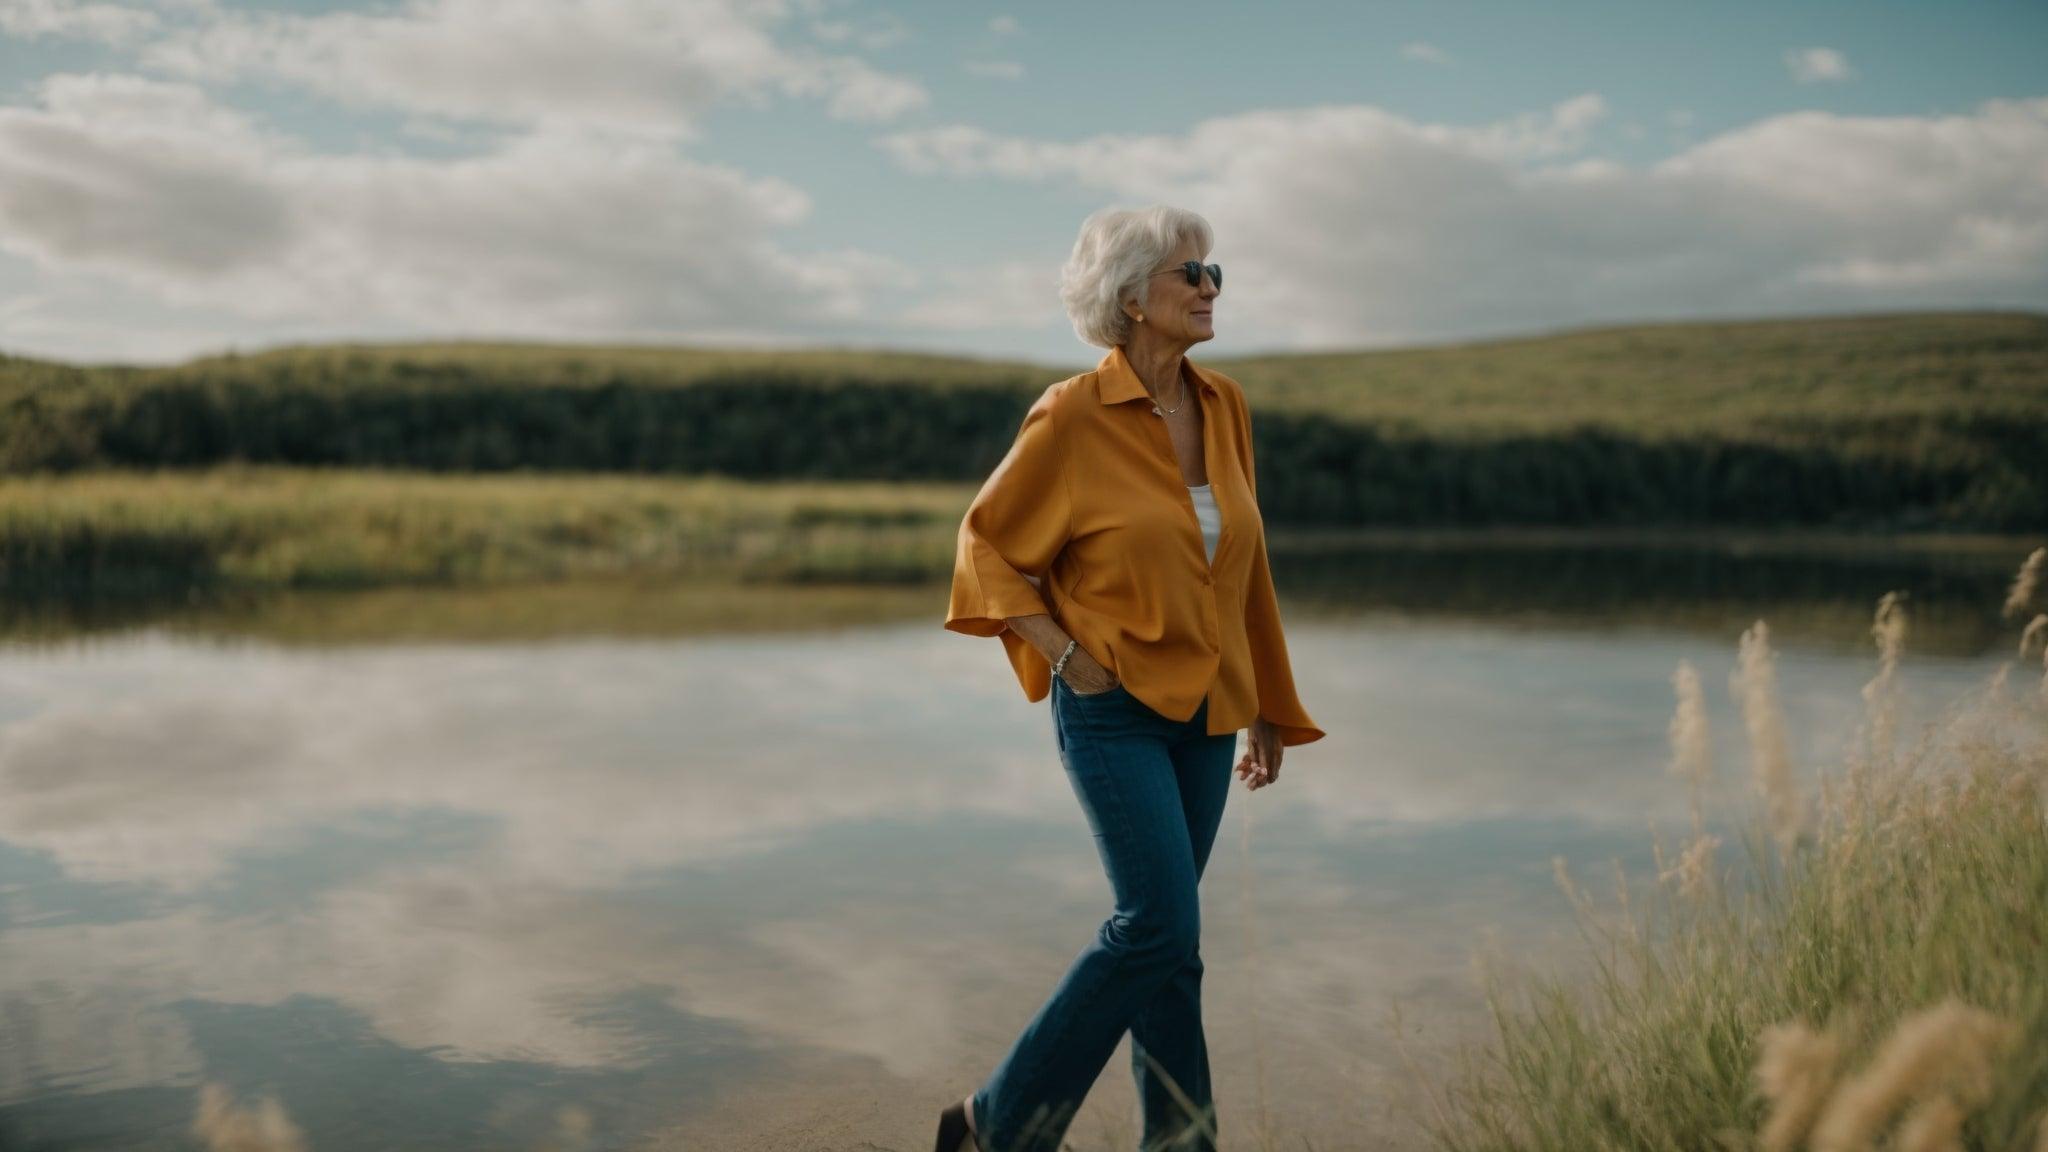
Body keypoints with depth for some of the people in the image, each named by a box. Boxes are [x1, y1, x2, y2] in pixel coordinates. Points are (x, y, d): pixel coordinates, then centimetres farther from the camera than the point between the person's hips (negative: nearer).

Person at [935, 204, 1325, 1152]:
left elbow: (1244, 570, 13)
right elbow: (988, 546, -3)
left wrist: (1268, 709, 15)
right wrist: (1065, 656, -13)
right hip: (1114, 708, -6)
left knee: (1155, 933, 11)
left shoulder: (1223, 407, 6)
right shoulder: (1073, 415, -12)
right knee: (1164, 930, -10)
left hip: (1203, 709, 6)